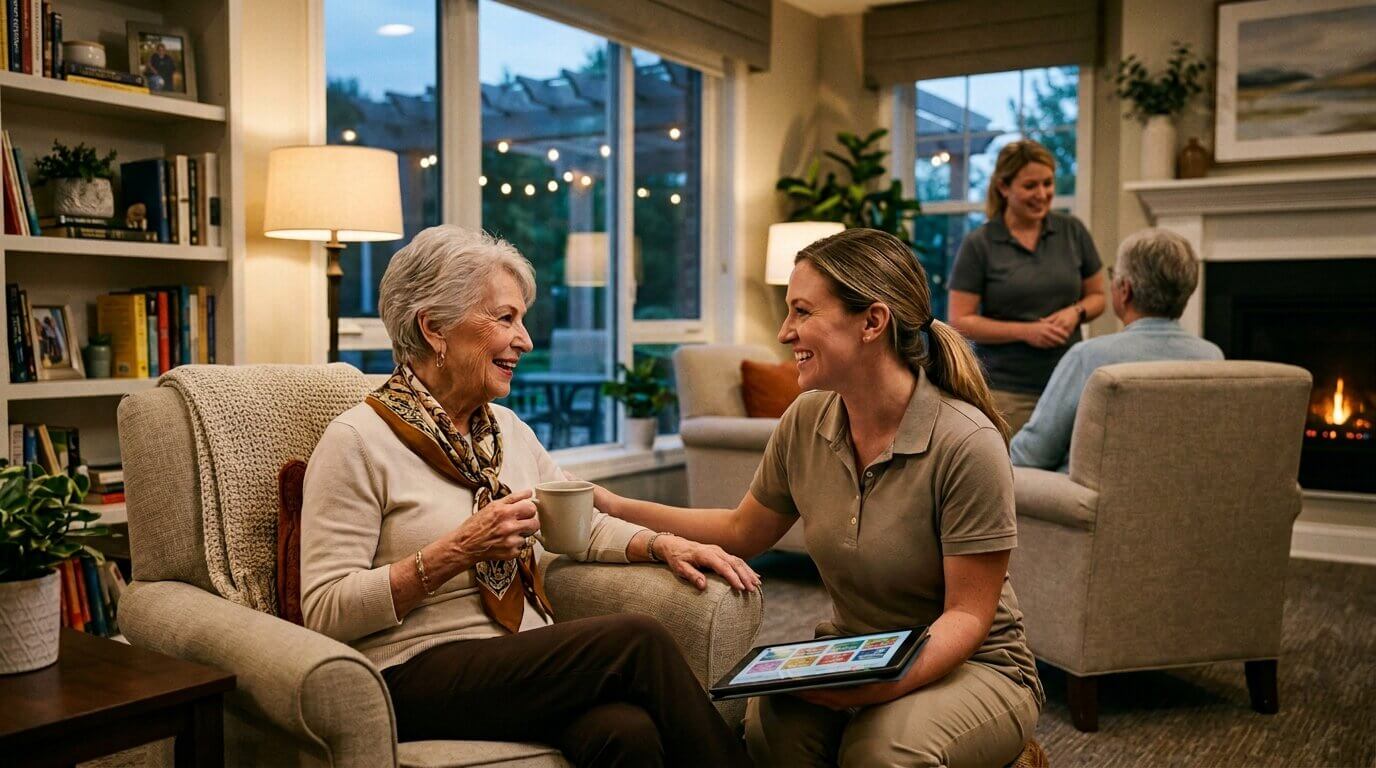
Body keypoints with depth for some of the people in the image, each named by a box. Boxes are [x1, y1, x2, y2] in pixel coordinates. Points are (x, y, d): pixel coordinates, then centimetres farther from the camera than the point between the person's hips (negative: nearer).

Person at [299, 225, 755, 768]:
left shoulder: (507, 429, 15)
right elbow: (325, 612, -11)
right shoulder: (357, 442, -6)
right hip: (418, 675, -5)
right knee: (637, 639, -25)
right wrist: (455, 553, -19)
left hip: (524, 660, 6)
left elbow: (582, 524, 25)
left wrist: (662, 545, 5)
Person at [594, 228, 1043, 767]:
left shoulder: (967, 443, -21)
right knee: (768, 724, -29)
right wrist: (620, 509, 3)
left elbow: (967, 615, -16)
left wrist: (887, 682, -34)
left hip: (971, 666, -3)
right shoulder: (806, 421, -4)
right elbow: (742, 532, 11)